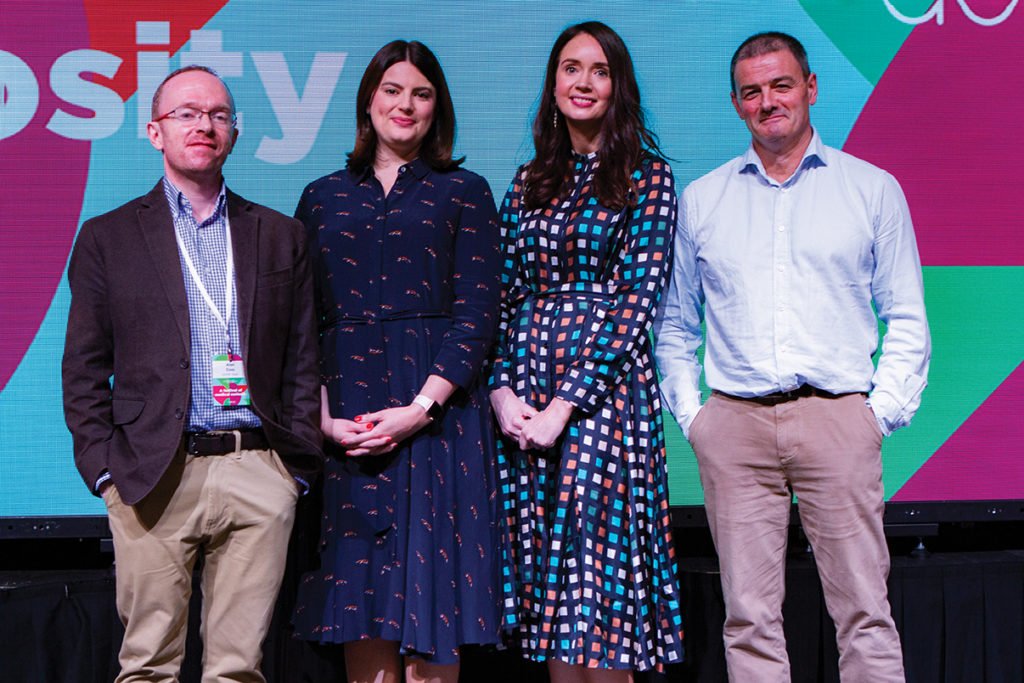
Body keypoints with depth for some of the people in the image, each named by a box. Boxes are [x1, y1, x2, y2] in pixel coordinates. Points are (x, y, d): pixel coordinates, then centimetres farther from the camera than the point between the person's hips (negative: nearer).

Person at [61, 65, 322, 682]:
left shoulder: (281, 236, 15)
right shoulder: (109, 237, 10)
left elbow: (303, 360, 13)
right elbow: (85, 370, 8)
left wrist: (299, 466, 5)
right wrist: (104, 467, -2)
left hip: (259, 476, 1)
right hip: (154, 478, -1)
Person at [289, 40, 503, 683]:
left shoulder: (465, 192, 7)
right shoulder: (323, 197, 15)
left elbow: (476, 316, -2)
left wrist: (420, 407, -14)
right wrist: (321, 417, -6)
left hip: (438, 410, -2)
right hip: (345, 417, 2)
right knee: (359, 599, 2)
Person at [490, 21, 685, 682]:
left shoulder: (645, 174, 0)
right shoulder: (529, 182, 15)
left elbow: (638, 297, -8)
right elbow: (506, 299, 12)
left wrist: (565, 402, -14)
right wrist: (504, 390, -4)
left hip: (603, 392, -5)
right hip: (523, 397, 5)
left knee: (596, 583, -6)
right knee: (550, 597, 7)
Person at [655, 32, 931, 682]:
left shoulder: (874, 189, 11)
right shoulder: (701, 200, 15)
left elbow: (906, 318, 10)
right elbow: (675, 324, 19)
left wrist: (884, 408, -1)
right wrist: (690, 411, 7)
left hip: (837, 417, -1)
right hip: (735, 426, 2)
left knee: (863, 609, -4)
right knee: (749, 616, 2)